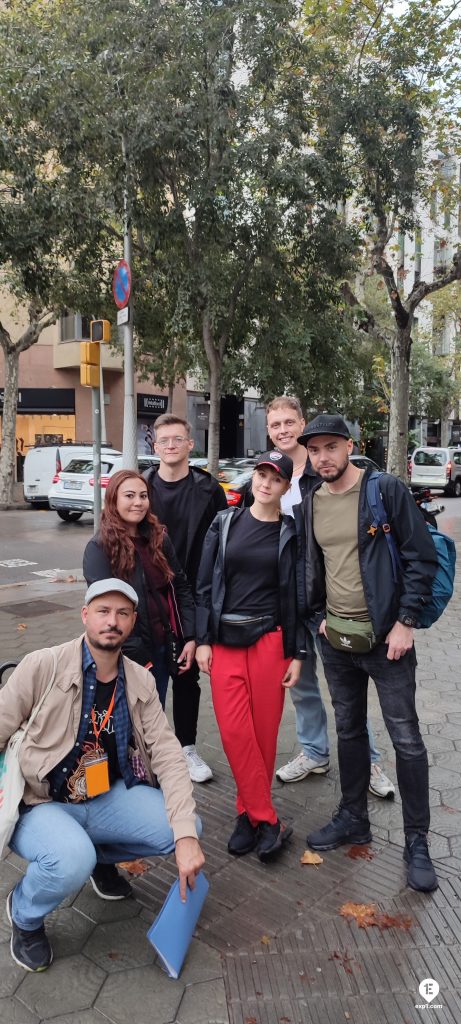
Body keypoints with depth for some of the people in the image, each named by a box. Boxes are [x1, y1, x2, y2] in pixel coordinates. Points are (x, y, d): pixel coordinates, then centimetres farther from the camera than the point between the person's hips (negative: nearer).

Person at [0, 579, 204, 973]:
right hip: (39, 804, -4)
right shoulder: (42, 667, -17)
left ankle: (100, 857, 18)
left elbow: (167, 754, -8)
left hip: (108, 798, 5)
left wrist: (185, 836, -18)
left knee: (186, 828, -12)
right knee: (73, 862, -35)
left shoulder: (140, 681, -4)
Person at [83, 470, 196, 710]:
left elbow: (180, 588, 9)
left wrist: (190, 637, 1)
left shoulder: (159, 539, 5)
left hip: (161, 649, 5)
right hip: (126, 655, -5)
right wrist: (134, 653, -19)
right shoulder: (99, 548, -10)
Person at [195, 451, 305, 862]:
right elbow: (205, 584, 5)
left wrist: (298, 653, -1)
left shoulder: (291, 533, 3)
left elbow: (299, 596, 4)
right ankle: (267, 821, 8)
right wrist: (202, 639, 0)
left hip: (270, 639, -1)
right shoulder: (225, 523, 5)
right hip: (225, 641, 1)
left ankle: (249, 813, 22)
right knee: (234, 730, -5)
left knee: (264, 729, 3)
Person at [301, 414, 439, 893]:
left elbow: (422, 558, -11)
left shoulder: (386, 490, -11)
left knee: (406, 739, 3)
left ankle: (416, 840, 19)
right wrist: (320, 615, 6)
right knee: (349, 731, 17)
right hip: (336, 638, 5)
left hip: (385, 636, -5)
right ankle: (353, 817, 34)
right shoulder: (310, 503, 5)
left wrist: (405, 623, -14)